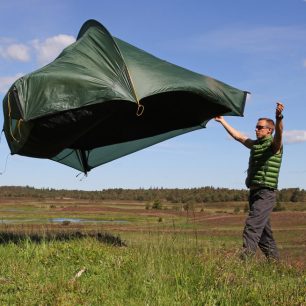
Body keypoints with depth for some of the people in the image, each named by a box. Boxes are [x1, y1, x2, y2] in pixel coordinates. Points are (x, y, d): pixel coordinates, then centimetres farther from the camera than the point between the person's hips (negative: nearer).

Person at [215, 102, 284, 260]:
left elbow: (279, 133, -26)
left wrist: (279, 118, -47)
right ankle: (273, 258, 22)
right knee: (263, 229, 13)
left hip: (266, 193, -8)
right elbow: (238, 136, 24)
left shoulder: (274, 144, -5)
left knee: (252, 224, -19)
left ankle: (245, 257, -25)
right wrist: (223, 121, 25)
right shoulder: (255, 144, 17)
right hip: (254, 192, 8)